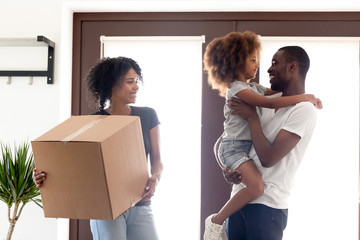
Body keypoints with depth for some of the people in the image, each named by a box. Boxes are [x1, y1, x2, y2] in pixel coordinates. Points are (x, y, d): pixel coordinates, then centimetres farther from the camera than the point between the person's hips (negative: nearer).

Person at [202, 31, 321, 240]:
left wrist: (309, 98, -3)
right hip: (234, 147, -10)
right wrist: (305, 98, -19)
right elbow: (270, 103, -25)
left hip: (249, 146, 10)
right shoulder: (237, 89, -15)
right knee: (256, 186, -28)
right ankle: (217, 221, -13)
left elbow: (279, 93, 13)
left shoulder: (254, 87, 15)